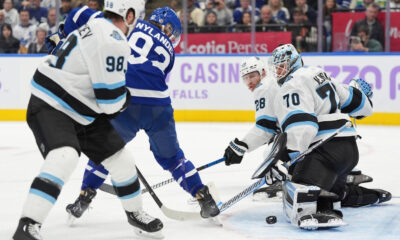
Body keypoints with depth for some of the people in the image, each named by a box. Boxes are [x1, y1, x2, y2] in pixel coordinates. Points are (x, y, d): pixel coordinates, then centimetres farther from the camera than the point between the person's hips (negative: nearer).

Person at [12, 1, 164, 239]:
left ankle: (135, 212, 33)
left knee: (120, 157, 13)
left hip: (81, 113, 10)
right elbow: (111, 99, -21)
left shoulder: (96, 26, 9)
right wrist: (124, 98, 1)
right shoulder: (114, 42, -23)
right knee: (64, 156, -33)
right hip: (50, 109, -10)